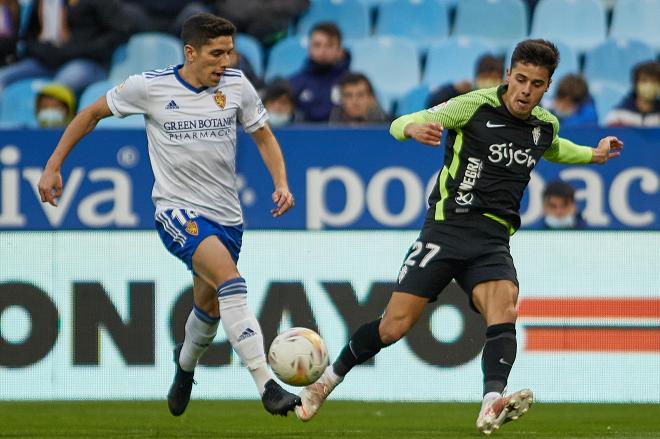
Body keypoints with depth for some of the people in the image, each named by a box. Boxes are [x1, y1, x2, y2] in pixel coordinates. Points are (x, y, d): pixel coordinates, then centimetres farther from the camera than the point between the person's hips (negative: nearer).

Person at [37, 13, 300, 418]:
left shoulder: (237, 86, -3)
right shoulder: (150, 87, -11)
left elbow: (264, 136, 12)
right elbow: (92, 114, 4)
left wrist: (282, 182, -5)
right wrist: (53, 167, 3)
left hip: (226, 216, 5)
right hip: (178, 212, -5)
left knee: (209, 308, 17)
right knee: (230, 278, -29)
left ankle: (186, 363, 53)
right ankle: (267, 386, -34)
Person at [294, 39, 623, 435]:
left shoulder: (546, 126, 10)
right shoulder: (475, 106, -7)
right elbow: (400, 124, -9)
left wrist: (591, 154, 25)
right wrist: (414, 128, -31)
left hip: (493, 242, 3)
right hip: (447, 229, -3)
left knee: (504, 309, -28)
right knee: (394, 326, -5)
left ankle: (492, 404, -45)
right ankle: (329, 379, 20)